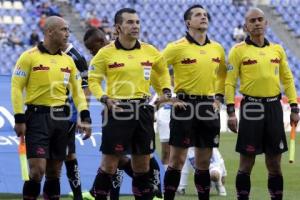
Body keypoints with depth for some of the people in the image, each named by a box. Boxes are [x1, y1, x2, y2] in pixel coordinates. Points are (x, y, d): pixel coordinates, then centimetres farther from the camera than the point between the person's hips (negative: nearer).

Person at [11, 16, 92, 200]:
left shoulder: (68, 60, 11)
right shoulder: (29, 57, -6)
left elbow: (77, 90, 14)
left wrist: (85, 117, 4)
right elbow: (16, 88, -7)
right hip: (38, 116, -6)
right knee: (38, 169, -13)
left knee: (54, 171, 9)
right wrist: (19, 119, -12)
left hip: (61, 117, 6)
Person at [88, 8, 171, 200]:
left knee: (143, 164, 9)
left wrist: (166, 91, 9)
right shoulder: (106, 53, -4)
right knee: (109, 164, -2)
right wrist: (104, 99, -14)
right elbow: (93, 80, 1)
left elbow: (162, 72, 23)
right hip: (117, 110, -4)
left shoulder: (150, 51, 7)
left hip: (143, 111, 4)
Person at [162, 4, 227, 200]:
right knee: (177, 160, -3)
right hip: (185, 105, -4)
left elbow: (222, 74, 24)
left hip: (209, 107, 4)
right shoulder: (177, 47, -6)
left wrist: (219, 97, 12)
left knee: (204, 162, 9)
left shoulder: (217, 48, 9)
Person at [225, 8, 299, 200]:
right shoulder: (238, 51, -1)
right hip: (251, 108, -3)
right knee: (247, 162, 0)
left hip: (274, 107, 3)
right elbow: (230, 82, -3)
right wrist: (231, 111, -11)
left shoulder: (277, 49, 11)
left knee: (274, 162, 7)